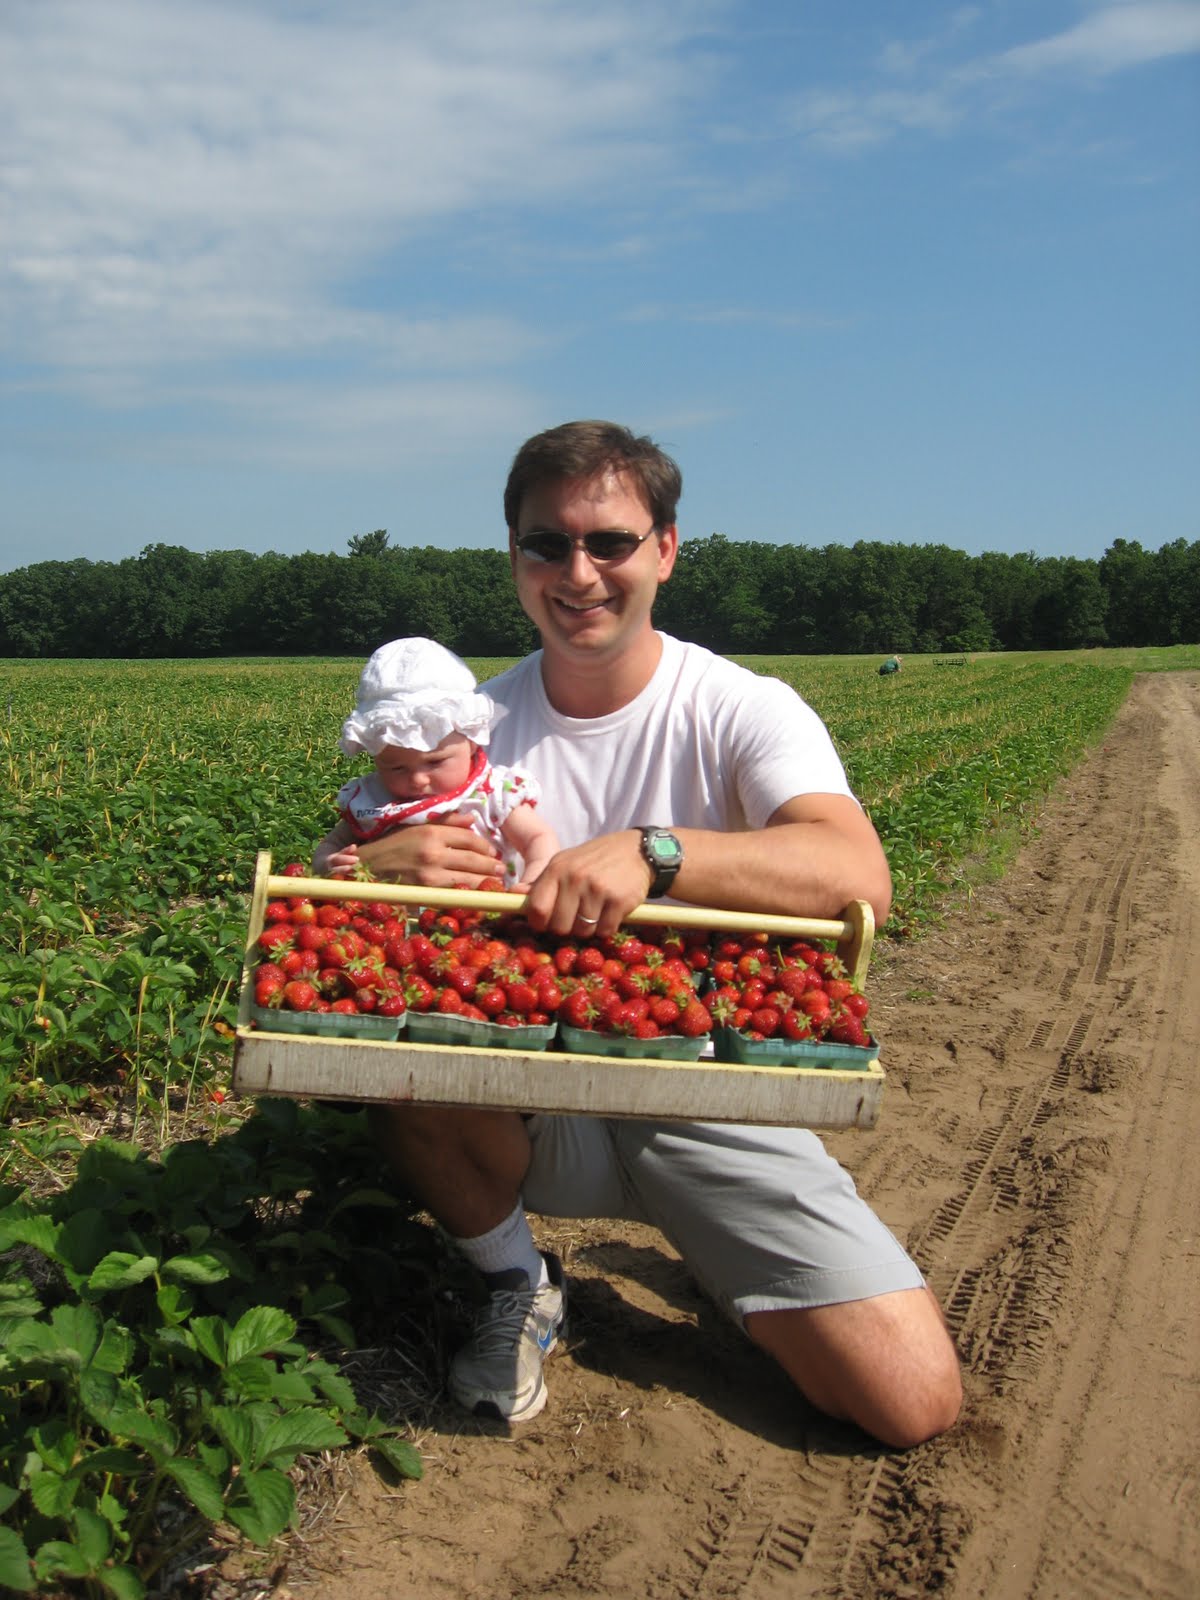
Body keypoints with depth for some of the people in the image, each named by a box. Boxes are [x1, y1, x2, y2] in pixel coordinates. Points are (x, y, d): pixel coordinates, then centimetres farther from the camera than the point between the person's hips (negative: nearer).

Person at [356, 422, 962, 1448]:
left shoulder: (745, 711, -10)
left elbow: (860, 879, -28)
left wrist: (653, 851, -43)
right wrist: (380, 865, -30)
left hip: (711, 1096, -1)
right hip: (536, 1103, 2)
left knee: (915, 1400, -13)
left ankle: (699, 1247, 18)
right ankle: (518, 1285, 0)